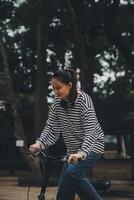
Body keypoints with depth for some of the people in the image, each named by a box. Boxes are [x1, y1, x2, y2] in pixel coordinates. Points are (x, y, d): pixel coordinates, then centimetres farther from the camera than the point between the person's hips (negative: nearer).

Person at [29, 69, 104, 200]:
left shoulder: (83, 99, -19)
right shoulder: (57, 102, -1)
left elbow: (90, 129, -28)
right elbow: (51, 126, -2)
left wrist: (82, 152, -42)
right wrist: (40, 143, -20)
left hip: (91, 146, -6)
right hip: (73, 149, 6)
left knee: (72, 172, -30)